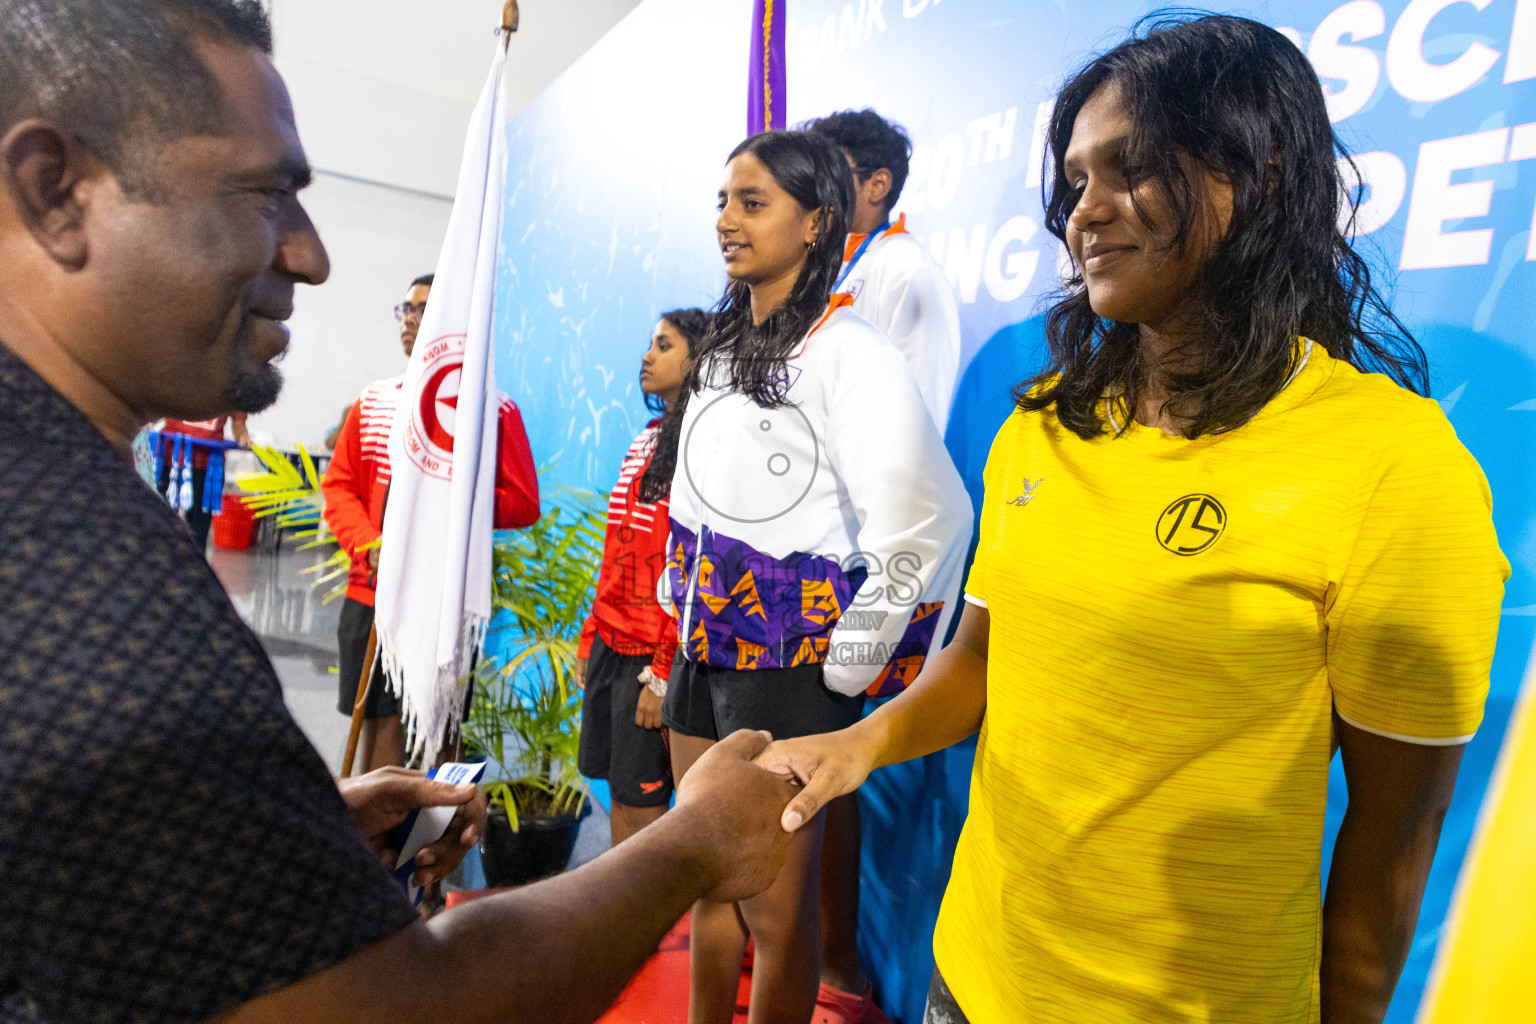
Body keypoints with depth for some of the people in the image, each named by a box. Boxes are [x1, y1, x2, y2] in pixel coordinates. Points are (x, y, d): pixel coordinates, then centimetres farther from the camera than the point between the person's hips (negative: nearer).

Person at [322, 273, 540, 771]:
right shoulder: (374, 401, 9)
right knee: (377, 720, 14)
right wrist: (368, 545, -6)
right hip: (372, 590, 4)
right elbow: (339, 485, 11)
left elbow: (523, 503, -7)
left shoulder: (494, 409, -5)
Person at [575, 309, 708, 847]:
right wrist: (590, 637, 16)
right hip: (611, 642, 8)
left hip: (653, 654, -8)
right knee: (618, 795, 16)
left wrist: (663, 672, -18)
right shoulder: (644, 443, 15)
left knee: (641, 802, 2)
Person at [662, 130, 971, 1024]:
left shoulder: (853, 355, -15)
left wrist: (850, 666, -16)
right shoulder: (726, 348, 10)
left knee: (774, 908, 7)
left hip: (788, 670, -7)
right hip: (702, 651, 8)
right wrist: (685, 607, 15)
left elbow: (925, 521, -23)